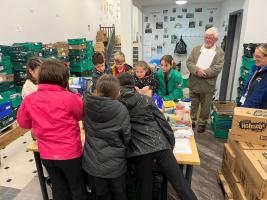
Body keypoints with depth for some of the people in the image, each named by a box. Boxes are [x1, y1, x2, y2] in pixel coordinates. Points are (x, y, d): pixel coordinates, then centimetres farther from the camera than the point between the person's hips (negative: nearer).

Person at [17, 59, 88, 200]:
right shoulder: (70, 98, -22)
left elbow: (23, 123, 9)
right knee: (78, 189, 19)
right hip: (70, 154, -4)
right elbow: (82, 115, -2)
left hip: (46, 155, 4)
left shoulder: (29, 100, -8)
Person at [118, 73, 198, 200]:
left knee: (144, 187, 17)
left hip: (138, 149, 0)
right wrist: (171, 142, 12)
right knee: (180, 183, 10)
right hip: (159, 144, 1)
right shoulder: (146, 99, 6)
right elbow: (161, 120, 4)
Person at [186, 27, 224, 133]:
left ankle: (202, 123, 28)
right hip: (194, 83, 3)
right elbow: (189, 62, -1)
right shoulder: (196, 49, 9)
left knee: (205, 107, 11)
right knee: (192, 105, 14)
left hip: (208, 85, -2)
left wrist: (203, 73, -18)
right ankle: (191, 121, 30)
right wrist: (197, 69, -19)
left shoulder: (219, 52, -1)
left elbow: (217, 69, -12)